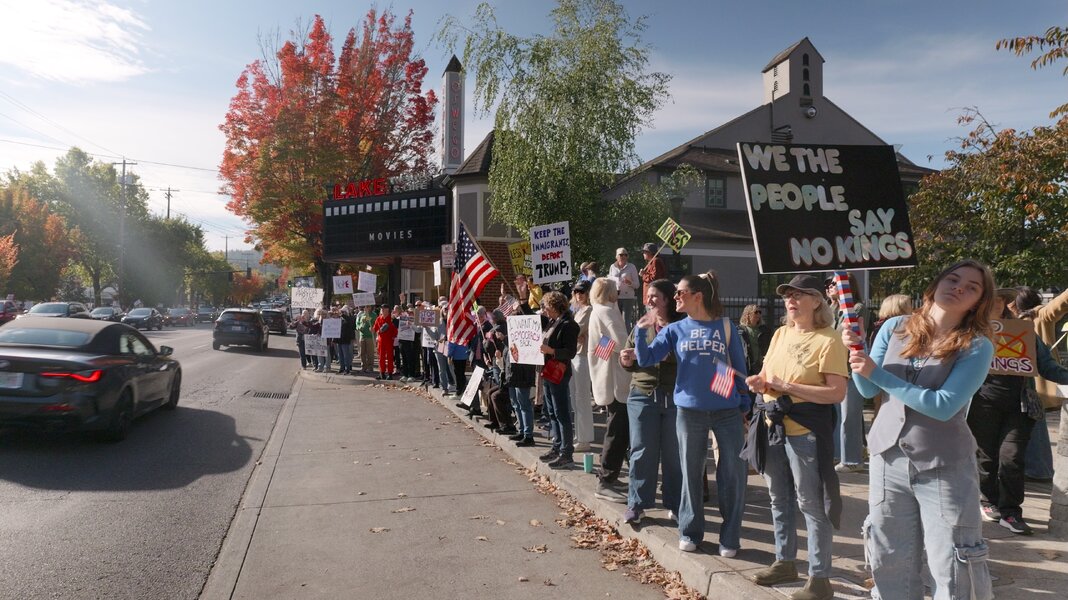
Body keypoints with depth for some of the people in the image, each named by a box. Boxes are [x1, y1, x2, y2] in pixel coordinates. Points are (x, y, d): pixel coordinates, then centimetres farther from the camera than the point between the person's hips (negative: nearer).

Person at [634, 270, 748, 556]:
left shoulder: (725, 327, 1)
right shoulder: (675, 330, 4)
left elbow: (740, 368, 5)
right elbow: (645, 359, -2)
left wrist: (745, 405, 4)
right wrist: (641, 330, -13)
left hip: (727, 411, -1)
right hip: (689, 411, 1)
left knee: (733, 474, 4)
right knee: (691, 474, 11)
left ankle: (730, 538, 21)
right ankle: (690, 533, 27)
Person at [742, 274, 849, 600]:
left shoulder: (828, 340, -12)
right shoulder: (780, 334, 9)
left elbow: (837, 393, -19)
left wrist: (786, 386, -21)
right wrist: (760, 382, -6)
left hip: (806, 431, -7)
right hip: (773, 427, 7)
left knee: (811, 504, 2)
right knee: (779, 499, 17)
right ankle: (785, 561, 33)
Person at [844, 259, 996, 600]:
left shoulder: (977, 347, -10)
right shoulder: (895, 328, 0)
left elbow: (943, 406, -21)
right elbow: (868, 390, 2)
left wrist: (877, 372, -21)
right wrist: (856, 353, -16)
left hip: (945, 467, -3)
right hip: (888, 459, 3)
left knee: (952, 572, 6)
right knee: (891, 564, 15)